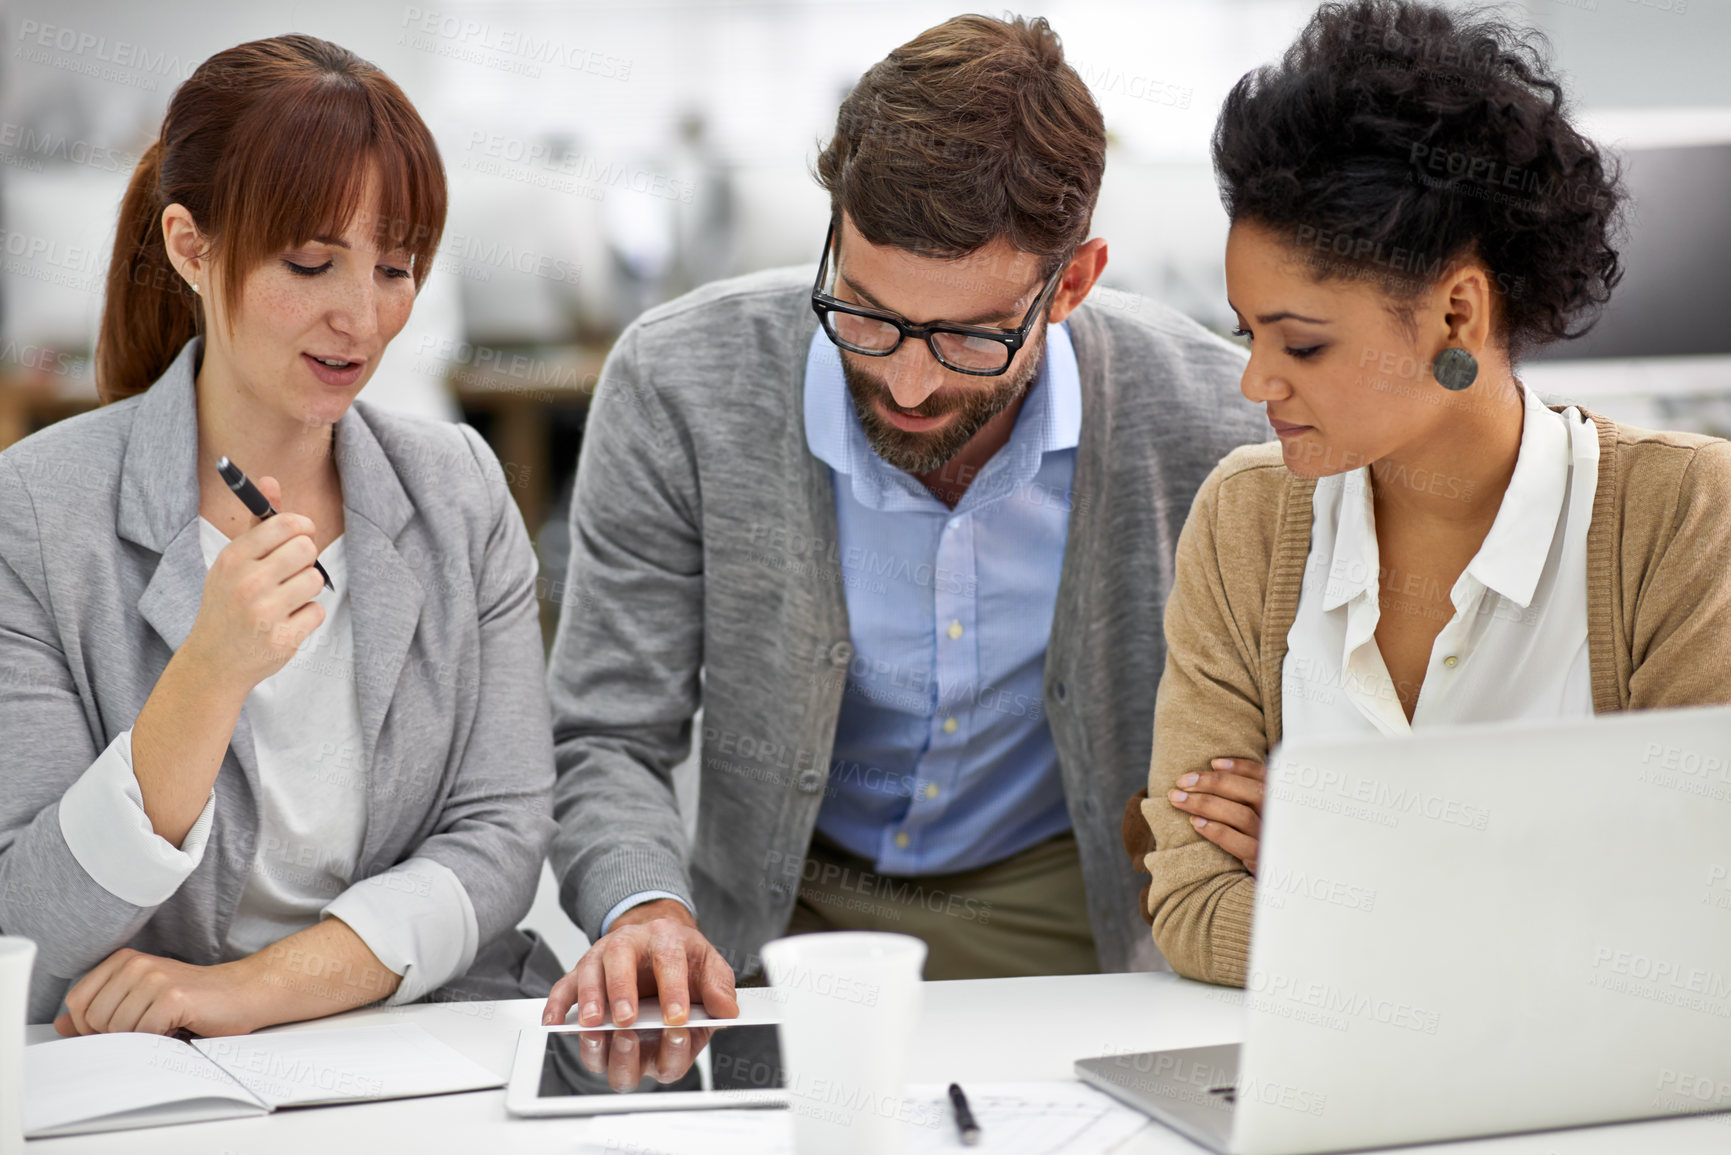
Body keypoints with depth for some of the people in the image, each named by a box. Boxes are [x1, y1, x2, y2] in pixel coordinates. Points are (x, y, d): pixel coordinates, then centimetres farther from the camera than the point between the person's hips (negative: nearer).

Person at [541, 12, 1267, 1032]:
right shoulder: (678, 388, -16)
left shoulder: (1213, 421, -15)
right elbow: (611, 743, -10)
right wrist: (644, 910, -30)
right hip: (788, 917, 0)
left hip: (1073, 922, 0)